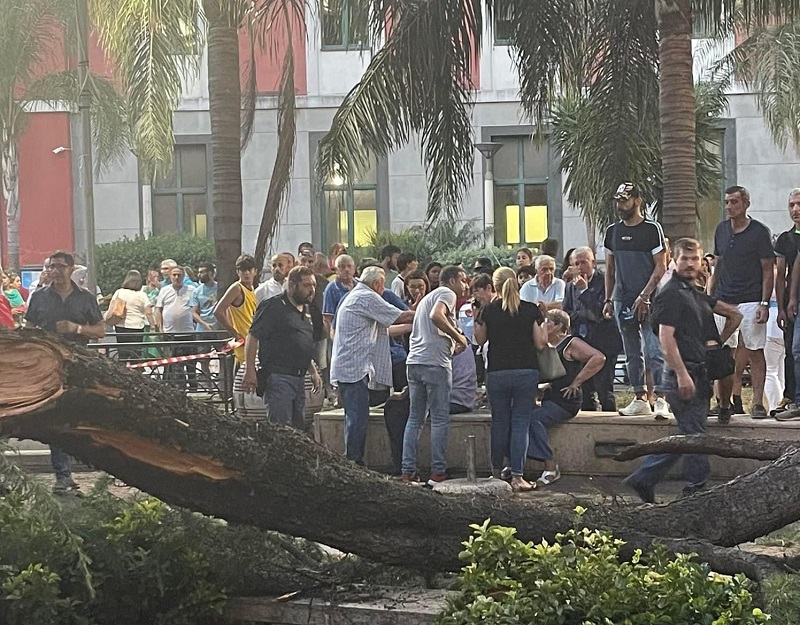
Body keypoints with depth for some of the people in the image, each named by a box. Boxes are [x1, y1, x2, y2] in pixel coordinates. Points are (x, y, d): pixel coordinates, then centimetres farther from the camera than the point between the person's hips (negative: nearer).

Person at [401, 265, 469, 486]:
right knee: (440, 419, -4)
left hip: (414, 361, 8)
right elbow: (436, 316, -22)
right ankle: (438, 472, -4)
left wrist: (452, 345, 24)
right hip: (435, 363, -8)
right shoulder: (447, 294, 0)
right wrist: (458, 337, -13)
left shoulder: (427, 298, 28)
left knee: (415, 418, 9)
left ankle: (407, 472, 5)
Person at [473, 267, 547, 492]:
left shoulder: (488, 310, -2)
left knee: (500, 421, 14)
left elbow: (480, 340, 9)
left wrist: (476, 318, 18)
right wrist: (541, 323, 13)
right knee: (521, 423, 1)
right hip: (527, 372, -1)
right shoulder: (531, 310, -2)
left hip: (497, 373, 1)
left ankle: (497, 471, 24)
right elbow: (540, 343, -2)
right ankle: (517, 476, -5)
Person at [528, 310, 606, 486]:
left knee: (534, 418, -30)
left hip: (566, 400, -7)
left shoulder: (571, 343, -5)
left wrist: (576, 382, -14)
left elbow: (599, 358, -17)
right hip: (548, 398, 7)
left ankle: (551, 466, -25)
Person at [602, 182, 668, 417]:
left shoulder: (652, 229, -4)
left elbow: (661, 267, -8)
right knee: (632, 353, 10)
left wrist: (644, 296, -15)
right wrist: (608, 300, 10)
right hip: (623, 300, 6)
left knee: (654, 350, -12)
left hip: (648, 301, -6)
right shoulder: (613, 231, 12)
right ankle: (640, 399, 16)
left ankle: (661, 399, -14)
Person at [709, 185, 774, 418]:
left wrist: (764, 303, -12)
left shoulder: (759, 232, -4)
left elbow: (768, 271, -4)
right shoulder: (721, 230, 11)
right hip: (723, 300, 5)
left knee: (755, 352, -4)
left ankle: (758, 403, -3)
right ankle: (725, 403, 9)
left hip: (751, 301, -5)